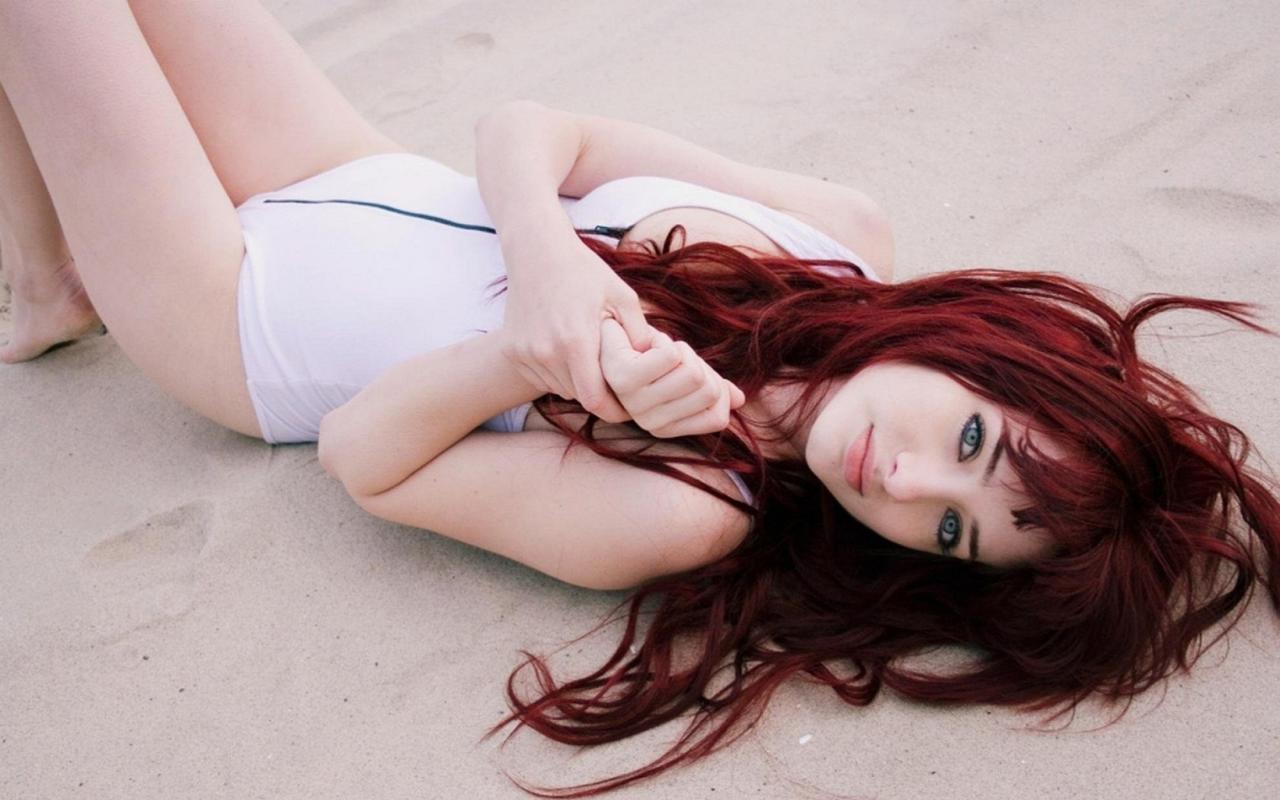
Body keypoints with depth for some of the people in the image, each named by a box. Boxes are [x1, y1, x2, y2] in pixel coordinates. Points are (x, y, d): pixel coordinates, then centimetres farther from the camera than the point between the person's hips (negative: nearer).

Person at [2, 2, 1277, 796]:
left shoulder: (686, 521, -31)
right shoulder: (851, 237, -18)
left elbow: (360, 459, -26)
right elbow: (530, 128, -14)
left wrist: (534, 354, -42)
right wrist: (543, 256, -35)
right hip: (351, 170, 5)